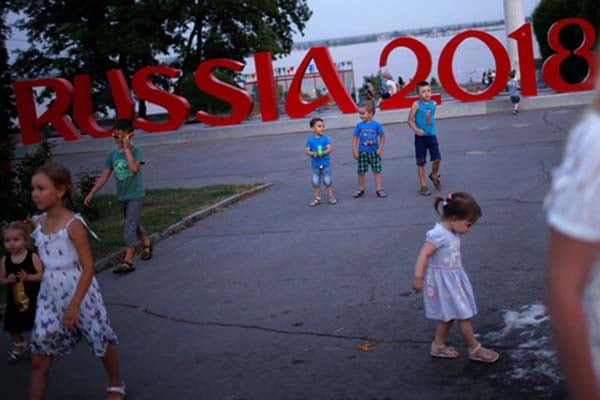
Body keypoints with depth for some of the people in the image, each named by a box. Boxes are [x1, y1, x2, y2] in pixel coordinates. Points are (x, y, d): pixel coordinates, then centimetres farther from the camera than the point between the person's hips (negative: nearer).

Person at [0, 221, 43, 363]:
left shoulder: (33, 257, -13)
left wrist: (28, 277, -27)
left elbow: (42, 275, -14)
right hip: (14, 299, 4)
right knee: (11, 326, 11)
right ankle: (19, 344, 37)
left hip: (33, 298, -3)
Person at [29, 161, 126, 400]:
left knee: (102, 344, 16)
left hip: (79, 292, -5)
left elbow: (88, 267, -19)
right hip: (50, 295, 5)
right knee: (39, 359, 2)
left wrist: (74, 305, -22)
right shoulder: (37, 223, -1)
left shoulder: (73, 225, -19)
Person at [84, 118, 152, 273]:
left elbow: (134, 168, -31)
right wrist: (91, 193, -2)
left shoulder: (136, 151, -12)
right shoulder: (113, 154, 3)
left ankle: (128, 260, -15)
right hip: (123, 196, 6)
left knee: (129, 226, -14)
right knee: (134, 224, 20)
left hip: (136, 195, -6)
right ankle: (146, 243, 45)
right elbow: (104, 175, 3)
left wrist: (127, 149, -24)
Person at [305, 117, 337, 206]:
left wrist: (323, 153, -28)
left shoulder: (325, 138, -5)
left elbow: (329, 149, -11)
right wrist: (313, 153, -25)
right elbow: (307, 150, -6)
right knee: (316, 182, 8)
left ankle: (330, 197, 19)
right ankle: (317, 199, 18)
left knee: (328, 181, 6)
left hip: (325, 163, -1)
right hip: (315, 164, 1)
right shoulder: (310, 139, -3)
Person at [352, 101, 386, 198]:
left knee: (377, 171, 3)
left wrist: (380, 148, -8)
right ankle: (361, 189, 22)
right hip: (362, 152, 1)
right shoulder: (359, 125, -4)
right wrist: (354, 151, -7)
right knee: (361, 172, 8)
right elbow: (355, 138, -1)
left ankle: (379, 189, 11)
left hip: (374, 152, -1)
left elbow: (382, 137, -1)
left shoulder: (376, 125, -8)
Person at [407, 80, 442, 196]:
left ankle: (434, 176, 28)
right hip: (420, 137, -3)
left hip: (432, 135, 3)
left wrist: (431, 129, 15)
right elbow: (410, 120, -10)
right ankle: (423, 186, 15)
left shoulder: (433, 103, 1)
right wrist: (416, 130, -24)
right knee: (421, 162, 4)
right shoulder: (416, 104, -12)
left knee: (437, 159, -3)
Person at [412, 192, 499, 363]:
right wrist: (418, 277, -27)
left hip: (453, 280, 9)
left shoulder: (453, 234, 7)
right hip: (443, 281, -9)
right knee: (463, 315, -2)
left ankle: (438, 346, 28)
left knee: (448, 315, 16)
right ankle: (475, 349, 8)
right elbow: (423, 255, -25)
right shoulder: (438, 234, -22)